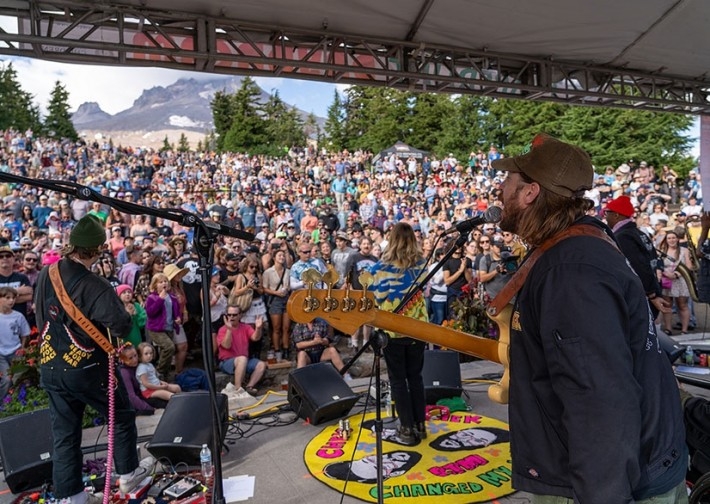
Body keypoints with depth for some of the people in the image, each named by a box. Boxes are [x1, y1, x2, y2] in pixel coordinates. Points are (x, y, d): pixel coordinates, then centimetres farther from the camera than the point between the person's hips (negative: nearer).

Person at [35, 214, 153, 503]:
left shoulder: (46, 275, -1)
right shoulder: (95, 286, -24)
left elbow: (40, 317, 12)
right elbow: (122, 326, -27)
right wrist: (107, 327, -6)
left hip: (50, 367, 7)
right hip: (86, 368, -6)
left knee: (64, 433, 15)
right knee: (122, 416, 15)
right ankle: (128, 474, 29)